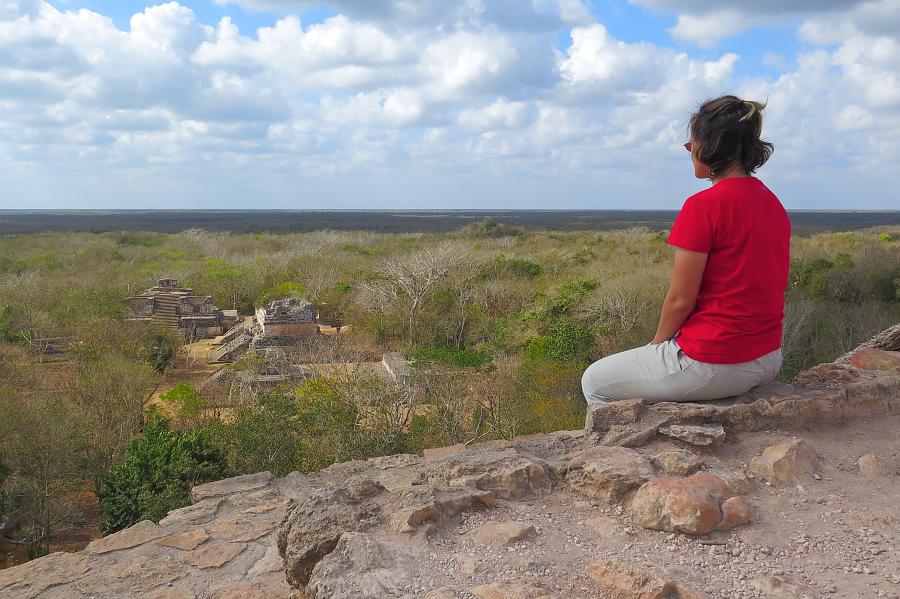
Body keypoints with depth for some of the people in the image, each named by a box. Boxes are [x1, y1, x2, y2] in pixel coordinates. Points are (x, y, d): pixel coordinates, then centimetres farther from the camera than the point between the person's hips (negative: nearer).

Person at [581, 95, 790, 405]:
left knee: (594, 381, 11)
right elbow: (748, 287, 12)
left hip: (714, 362, -9)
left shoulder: (704, 206, -18)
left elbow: (680, 300, -17)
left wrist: (657, 342, 3)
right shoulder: (773, 203, 7)